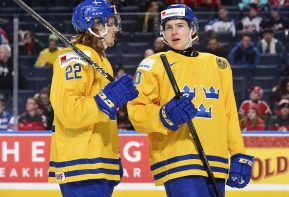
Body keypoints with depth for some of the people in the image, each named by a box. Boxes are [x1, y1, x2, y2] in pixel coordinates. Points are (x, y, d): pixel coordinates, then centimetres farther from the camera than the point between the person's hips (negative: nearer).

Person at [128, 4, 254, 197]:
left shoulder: (219, 65, 18)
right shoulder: (154, 65, 3)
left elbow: (230, 115, 18)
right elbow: (136, 112, -4)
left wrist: (239, 156, 10)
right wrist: (165, 116, -23)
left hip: (215, 163, 5)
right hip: (177, 161, -5)